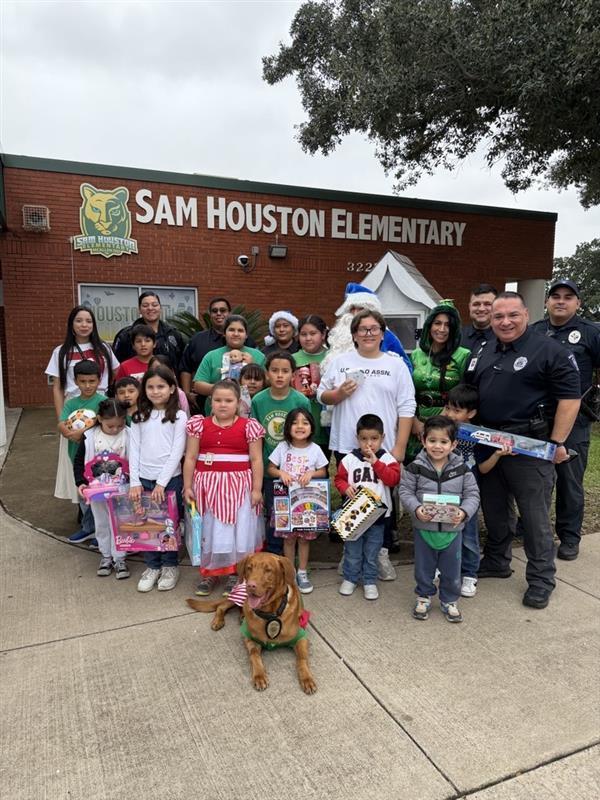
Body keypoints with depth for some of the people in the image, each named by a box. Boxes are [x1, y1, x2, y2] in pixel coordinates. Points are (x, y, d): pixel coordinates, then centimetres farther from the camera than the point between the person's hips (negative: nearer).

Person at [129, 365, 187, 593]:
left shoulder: (179, 417, -3)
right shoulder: (139, 417, 8)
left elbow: (177, 453, -9)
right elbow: (134, 451, 4)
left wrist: (162, 483, -13)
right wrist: (134, 482, -4)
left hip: (170, 479, -3)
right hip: (144, 479, 3)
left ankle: (170, 566, 22)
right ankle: (152, 566, 23)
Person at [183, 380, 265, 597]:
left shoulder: (249, 426, -3)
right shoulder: (199, 425, 2)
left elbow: (256, 460, -2)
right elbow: (190, 458, 3)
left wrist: (256, 489, -6)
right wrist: (187, 486, 0)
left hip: (239, 486, -1)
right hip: (208, 484, 2)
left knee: (239, 530, 4)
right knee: (209, 530, 10)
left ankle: (234, 573, 19)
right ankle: (209, 572, 26)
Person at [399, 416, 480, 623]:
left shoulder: (462, 469, -7)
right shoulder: (415, 467, -10)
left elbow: (472, 494, -3)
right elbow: (406, 491, -6)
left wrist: (464, 511, -21)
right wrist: (416, 509, -22)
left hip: (453, 528, 1)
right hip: (424, 528, -1)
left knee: (451, 569, 15)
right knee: (424, 567, 15)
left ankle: (449, 601, 35)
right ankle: (424, 597, 37)